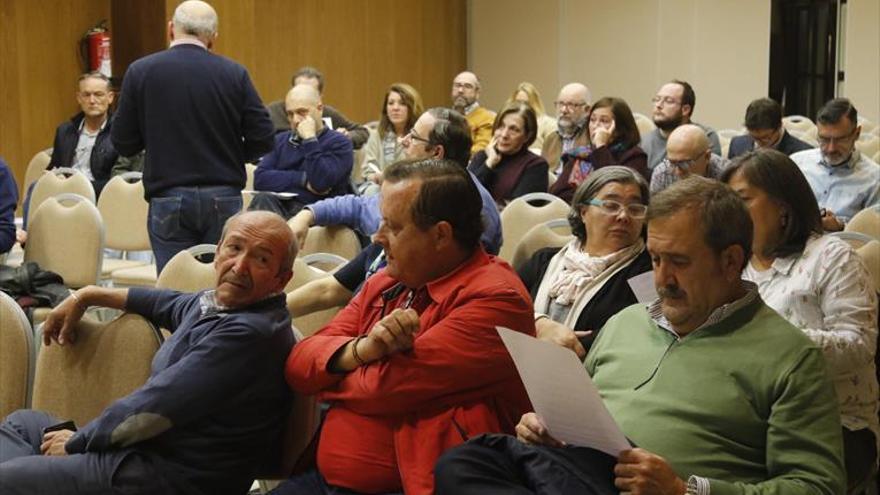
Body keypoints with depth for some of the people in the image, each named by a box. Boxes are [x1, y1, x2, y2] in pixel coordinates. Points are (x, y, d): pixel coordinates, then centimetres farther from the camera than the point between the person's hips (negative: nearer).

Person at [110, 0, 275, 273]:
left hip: (168, 199, 0)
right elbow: (262, 140, -2)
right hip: (224, 199, 1)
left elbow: (123, 143, 1)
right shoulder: (234, 74, -3)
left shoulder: (140, 71, -3)